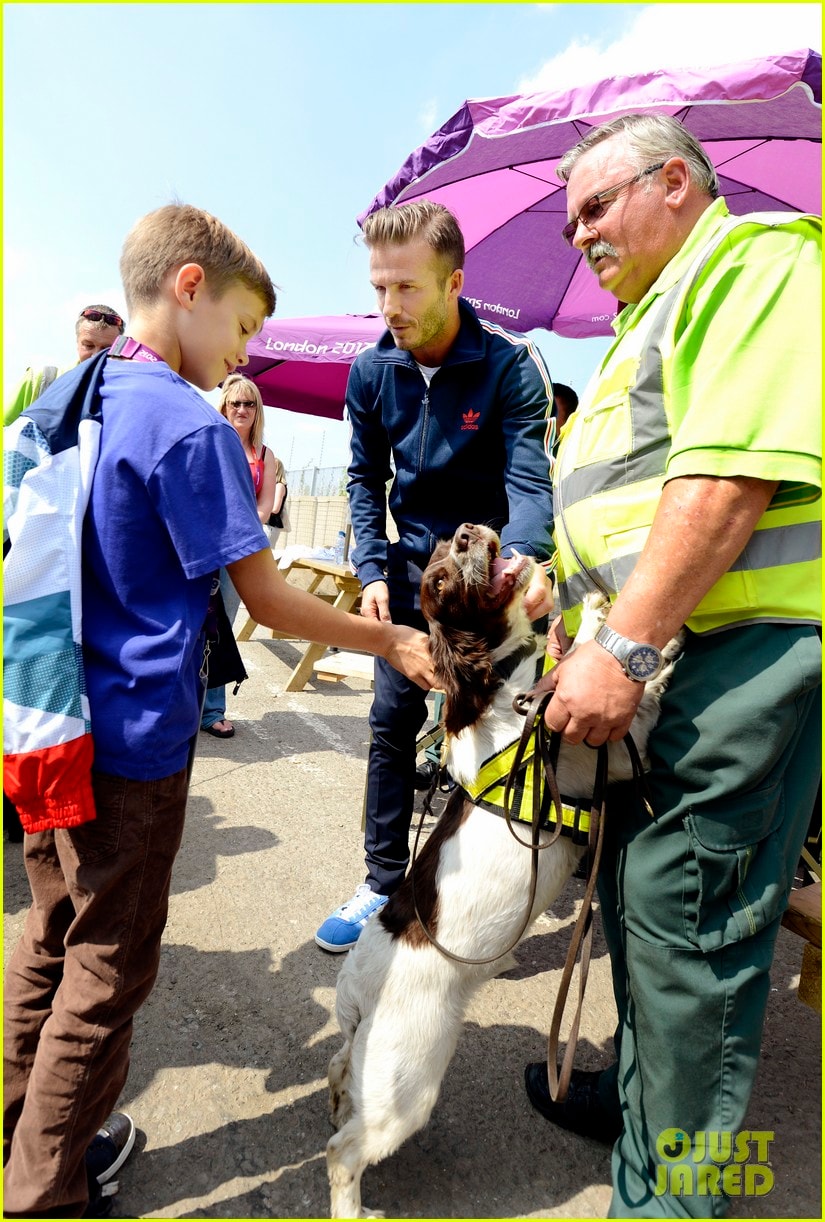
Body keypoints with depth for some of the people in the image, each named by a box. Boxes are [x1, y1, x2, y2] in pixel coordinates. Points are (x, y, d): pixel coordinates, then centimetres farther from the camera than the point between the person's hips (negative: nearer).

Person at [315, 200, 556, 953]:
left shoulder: (512, 366, -16)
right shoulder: (371, 372, -3)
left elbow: (530, 479, -24)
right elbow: (366, 479, 5)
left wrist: (523, 562, -44)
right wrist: (372, 570, -6)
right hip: (412, 566, 4)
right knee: (393, 722, 3)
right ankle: (386, 883, 17)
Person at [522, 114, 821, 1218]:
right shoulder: (650, 316, 27)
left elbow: (734, 472, -19)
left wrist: (624, 648, -22)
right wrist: (545, 589, 14)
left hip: (737, 644, -9)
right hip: (647, 654, 10)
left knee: (684, 914, -3)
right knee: (636, 889, 17)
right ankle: (639, 1095, 37)